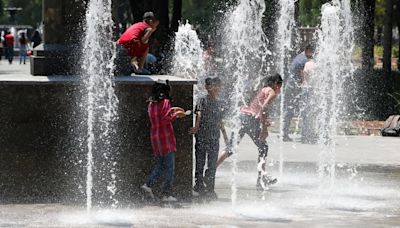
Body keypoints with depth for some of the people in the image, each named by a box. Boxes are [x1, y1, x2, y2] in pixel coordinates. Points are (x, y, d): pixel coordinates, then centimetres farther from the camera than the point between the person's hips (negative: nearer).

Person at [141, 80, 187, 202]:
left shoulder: (151, 104, 8)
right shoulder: (165, 102, -13)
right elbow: (166, 120, -21)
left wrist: (172, 110, 22)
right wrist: (176, 114, -7)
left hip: (155, 137, 7)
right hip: (166, 138, -7)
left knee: (160, 165, 19)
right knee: (170, 168, 0)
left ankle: (148, 184, 3)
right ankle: (167, 194, -1)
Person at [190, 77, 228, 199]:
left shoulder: (219, 103, 12)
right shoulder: (202, 100, -4)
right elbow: (199, 115, -20)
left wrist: (224, 133, 26)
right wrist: (196, 127, -37)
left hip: (214, 138, 5)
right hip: (202, 136, -5)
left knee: (212, 165, 4)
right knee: (200, 162, 2)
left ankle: (210, 189, 9)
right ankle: (199, 186, 11)